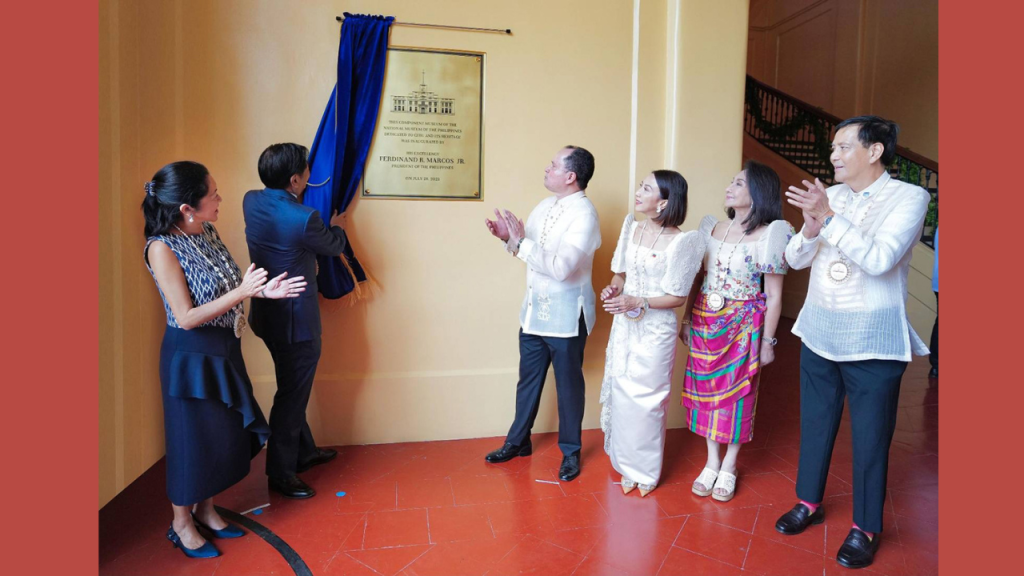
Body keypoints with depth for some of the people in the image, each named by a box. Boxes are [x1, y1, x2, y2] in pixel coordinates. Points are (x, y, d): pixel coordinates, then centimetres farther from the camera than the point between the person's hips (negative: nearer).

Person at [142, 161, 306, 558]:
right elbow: (186, 317, -22)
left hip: (224, 349, 7)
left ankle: (206, 509, 39)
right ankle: (181, 522, 32)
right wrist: (242, 292, -28)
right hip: (191, 356, -7)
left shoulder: (208, 232, 0)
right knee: (193, 437, 8)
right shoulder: (162, 248, -21)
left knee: (226, 432, 17)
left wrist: (263, 291, -5)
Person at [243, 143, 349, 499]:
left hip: (268, 313, 9)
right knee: (292, 396, 5)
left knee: (293, 389, 23)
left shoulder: (251, 201, -2)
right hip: (295, 320, -9)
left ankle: (304, 452, 40)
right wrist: (338, 226, 16)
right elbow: (335, 246, -4)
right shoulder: (304, 219, -25)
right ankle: (281, 474, 19)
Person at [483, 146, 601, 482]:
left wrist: (520, 242, -28)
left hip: (565, 315, -7)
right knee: (528, 379, 18)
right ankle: (518, 441, 35)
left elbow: (561, 267, -28)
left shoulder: (584, 214, -19)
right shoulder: (545, 206, 7)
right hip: (534, 310, 7)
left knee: (568, 385, 9)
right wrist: (508, 237, -5)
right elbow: (529, 248, 15)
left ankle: (571, 451, 28)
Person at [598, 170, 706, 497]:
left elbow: (678, 298, -12)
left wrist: (638, 303, -22)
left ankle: (645, 471, 26)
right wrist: (614, 289, -9)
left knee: (646, 399, 5)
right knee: (620, 394, 12)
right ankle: (627, 464, 31)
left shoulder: (679, 242, -15)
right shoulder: (631, 228, 3)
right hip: (624, 325, 6)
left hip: (655, 329, -6)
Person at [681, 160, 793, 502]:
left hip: (743, 325, -4)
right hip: (704, 321, 5)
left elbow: (774, 295, -7)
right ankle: (711, 463, 26)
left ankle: (729, 467, 24)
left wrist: (768, 341, -7)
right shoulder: (711, 228, 5)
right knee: (706, 389, 9)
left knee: (737, 393, 6)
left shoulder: (769, 234, -9)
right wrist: (687, 320, 9)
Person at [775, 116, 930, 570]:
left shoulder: (909, 197, -8)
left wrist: (828, 218, -26)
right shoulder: (829, 196, 4)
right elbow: (796, 259, 2)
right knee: (815, 423, 16)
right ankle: (809, 502, 35)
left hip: (872, 339, -5)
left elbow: (880, 259, -23)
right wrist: (810, 228, -17)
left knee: (870, 436, 7)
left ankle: (866, 528, 26)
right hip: (819, 330, 5)